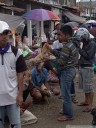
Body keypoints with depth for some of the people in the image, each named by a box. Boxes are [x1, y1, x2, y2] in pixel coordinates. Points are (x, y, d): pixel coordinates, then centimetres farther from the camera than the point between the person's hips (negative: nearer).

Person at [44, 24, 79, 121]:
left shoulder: (66, 46, -23)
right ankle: (66, 110, 31)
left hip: (66, 71, -10)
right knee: (66, 93, 19)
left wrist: (56, 59, -3)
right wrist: (51, 50, 6)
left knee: (65, 94, -2)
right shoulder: (71, 44, 10)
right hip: (70, 70, 10)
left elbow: (62, 61, -22)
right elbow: (61, 54, 12)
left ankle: (68, 115, 7)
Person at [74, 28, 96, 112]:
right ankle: (86, 101, 32)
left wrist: (78, 48, -24)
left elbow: (87, 56, -22)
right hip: (82, 67, 8)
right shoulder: (85, 43, 8)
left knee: (89, 88, -2)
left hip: (88, 68, -8)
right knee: (84, 86, 18)